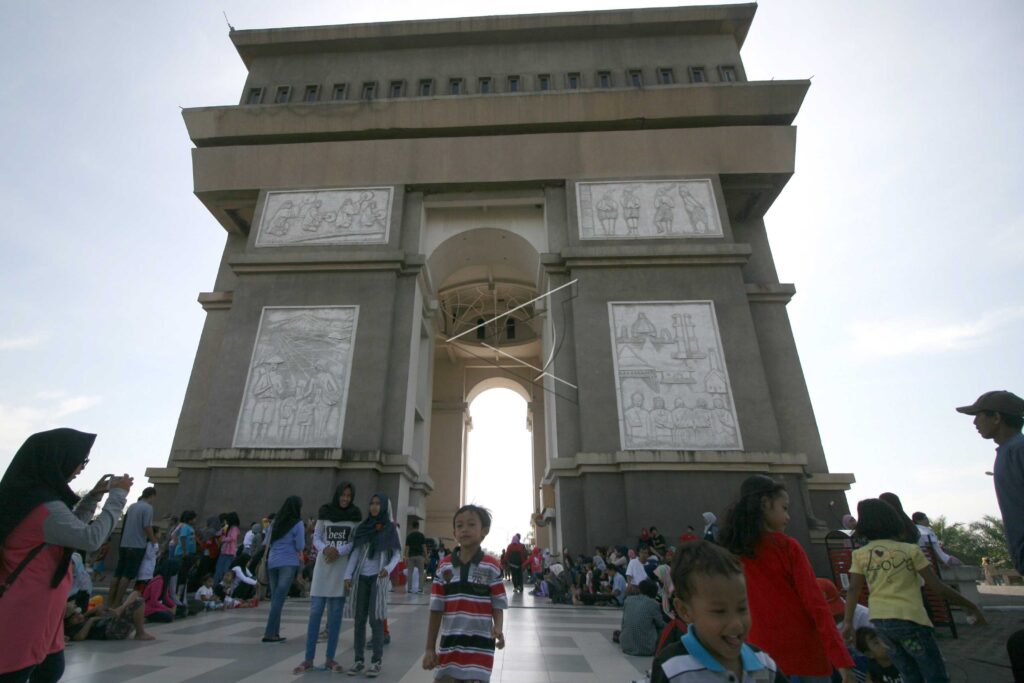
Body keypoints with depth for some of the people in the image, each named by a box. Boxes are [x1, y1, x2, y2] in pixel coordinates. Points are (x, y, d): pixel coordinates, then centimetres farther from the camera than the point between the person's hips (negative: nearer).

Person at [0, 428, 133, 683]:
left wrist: (94, 495, 8)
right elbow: (91, 538, -25)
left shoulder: (31, 497, 8)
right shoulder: (45, 507, -25)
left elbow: (72, 528, 19)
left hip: (33, 607, 10)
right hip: (28, 610, -10)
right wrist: (117, 496, -18)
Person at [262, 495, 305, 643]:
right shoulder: (298, 524, -6)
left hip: (272, 562, 6)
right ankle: (269, 633, -8)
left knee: (275, 598, 11)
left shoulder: (275, 522, 11)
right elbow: (300, 546, -8)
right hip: (288, 563, -6)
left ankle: (275, 632, 12)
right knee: (279, 599, -5)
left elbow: (267, 542, 18)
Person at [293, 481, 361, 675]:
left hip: (343, 567, 0)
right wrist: (325, 549, -16)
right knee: (315, 611, 0)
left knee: (336, 614, 5)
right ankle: (308, 659, 11)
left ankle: (330, 659, 15)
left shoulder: (355, 515, -1)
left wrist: (339, 552, -17)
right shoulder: (324, 511, 0)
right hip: (323, 565, 0)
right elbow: (316, 537, 3)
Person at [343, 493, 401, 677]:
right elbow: (355, 553, 6)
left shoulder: (391, 528, -1)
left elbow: (397, 554, -3)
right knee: (359, 619, 5)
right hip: (362, 578, 4)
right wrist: (348, 575, -4)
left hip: (379, 578, -3)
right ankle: (359, 660, 15)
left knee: (375, 619, -3)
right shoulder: (363, 527, 8)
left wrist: (388, 569, -21)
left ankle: (377, 661, 6)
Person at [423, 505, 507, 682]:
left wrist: (498, 628, -23)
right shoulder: (444, 566, 0)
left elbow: (498, 606, -3)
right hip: (449, 647, 3)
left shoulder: (492, 567, -8)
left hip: (479, 648, -3)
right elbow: (436, 609, 5)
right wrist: (430, 648, 6)